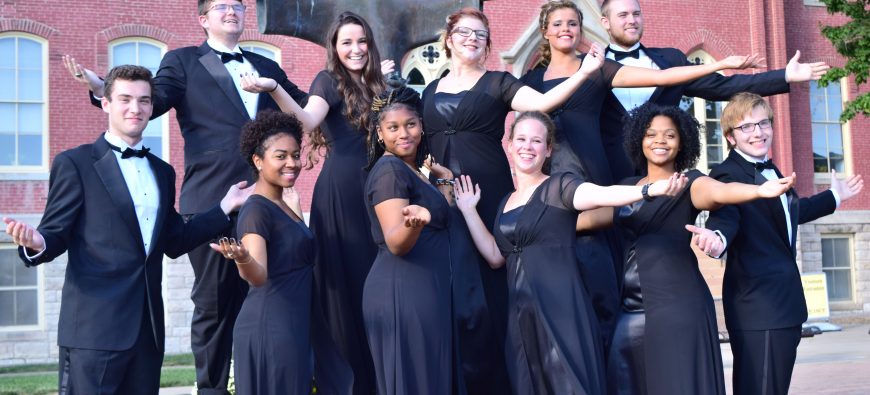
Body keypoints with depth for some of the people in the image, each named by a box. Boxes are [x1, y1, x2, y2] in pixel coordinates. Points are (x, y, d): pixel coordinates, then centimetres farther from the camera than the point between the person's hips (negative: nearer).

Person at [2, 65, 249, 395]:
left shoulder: (163, 172, 17)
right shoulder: (75, 163, -1)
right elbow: (56, 235, -4)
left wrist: (225, 207, 13)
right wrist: (37, 244, -27)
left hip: (148, 326, 6)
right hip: (95, 326, -6)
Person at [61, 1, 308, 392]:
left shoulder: (267, 67, 19)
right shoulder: (182, 61, 7)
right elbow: (152, 101, -6)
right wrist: (103, 89, -23)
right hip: (211, 201, -3)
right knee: (214, 302, 3)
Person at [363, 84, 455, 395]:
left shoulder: (411, 169, 16)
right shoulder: (389, 169, -12)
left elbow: (441, 218, 18)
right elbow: (396, 243, -21)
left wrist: (445, 182, 14)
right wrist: (415, 222, -40)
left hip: (425, 290, 10)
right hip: (401, 292, -10)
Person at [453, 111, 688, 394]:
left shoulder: (560, 185, -1)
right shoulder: (506, 202, 17)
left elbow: (600, 194, -20)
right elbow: (495, 256, 15)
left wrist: (650, 189, -38)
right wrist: (469, 211, 16)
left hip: (560, 308, -6)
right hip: (521, 313, 6)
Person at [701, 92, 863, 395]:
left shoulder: (771, 171, 16)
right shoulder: (727, 175, -13)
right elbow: (725, 218, -30)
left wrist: (834, 197, 47)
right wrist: (718, 239, -54)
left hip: (786, 302, 9)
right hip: (758, 304, -9)